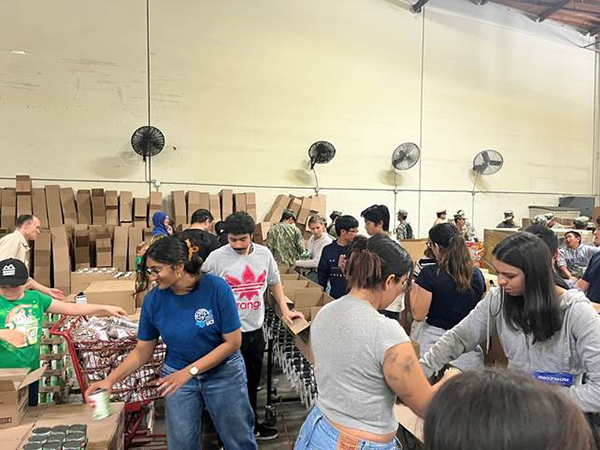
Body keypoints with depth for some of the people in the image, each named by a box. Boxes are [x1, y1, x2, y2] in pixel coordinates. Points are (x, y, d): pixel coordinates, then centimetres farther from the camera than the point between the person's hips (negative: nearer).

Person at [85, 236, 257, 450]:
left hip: (224, 373, -2)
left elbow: (233, 342, -19)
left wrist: (189, 371, -23)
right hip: (177, 375, 2)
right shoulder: (153, 299, -13)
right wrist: (111, 379, -15)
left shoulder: (216, 288, -23)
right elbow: (142, 350, -1)